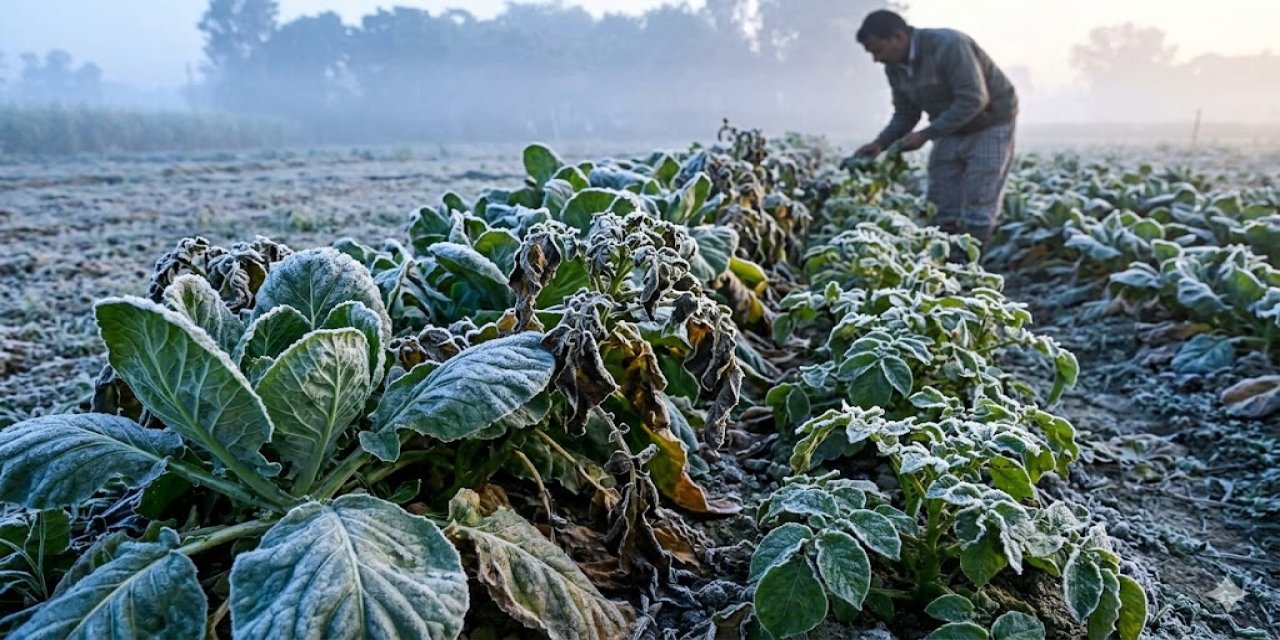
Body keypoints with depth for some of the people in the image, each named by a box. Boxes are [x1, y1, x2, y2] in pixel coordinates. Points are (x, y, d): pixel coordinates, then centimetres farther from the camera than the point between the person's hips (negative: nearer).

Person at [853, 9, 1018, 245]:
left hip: (990, 124, -7)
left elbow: (974, 100, -30)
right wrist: (881, 143, -13)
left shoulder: (947, 45, -26)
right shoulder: (895, 67, -2)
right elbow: (905, 114, 5)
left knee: (977, 210, -10)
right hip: (951, 129, 7)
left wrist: (927, 134, -30)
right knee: (940, 210, 3)